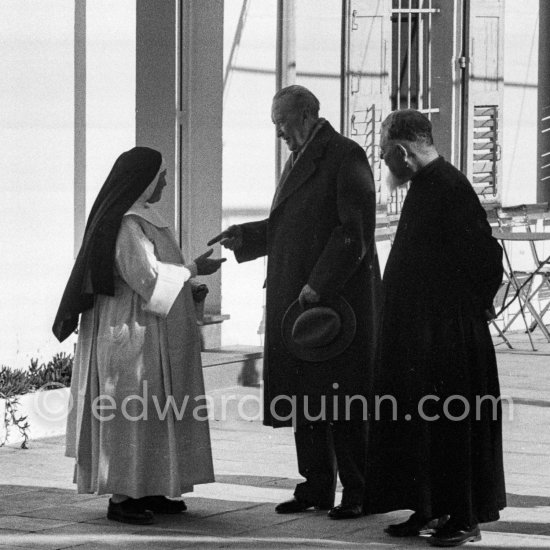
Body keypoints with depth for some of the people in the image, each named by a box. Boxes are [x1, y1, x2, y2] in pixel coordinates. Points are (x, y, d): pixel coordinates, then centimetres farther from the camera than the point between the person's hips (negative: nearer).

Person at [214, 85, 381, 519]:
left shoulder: (345, 157, -11)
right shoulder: (299, 159, 17)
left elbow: (355, 232, -18)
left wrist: (318, 285, -21)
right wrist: (242, 237, 8)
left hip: (338, 299, -9)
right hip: (296, 299, 9)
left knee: (341, 399, -4)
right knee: (303, 397, 10)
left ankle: (358, 491, 4)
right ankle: (317, 487, 18)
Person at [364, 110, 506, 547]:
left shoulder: (449, 187, -18)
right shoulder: (423, 186, 12)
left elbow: (486, 257, -20)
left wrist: (472, 306, -10)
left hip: (449, 336, -10)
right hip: (418, 333, 10)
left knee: (452, 425, -3)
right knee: (415, 422, 12)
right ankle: (429, 510, 19)